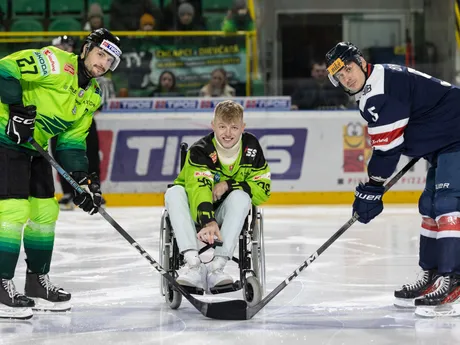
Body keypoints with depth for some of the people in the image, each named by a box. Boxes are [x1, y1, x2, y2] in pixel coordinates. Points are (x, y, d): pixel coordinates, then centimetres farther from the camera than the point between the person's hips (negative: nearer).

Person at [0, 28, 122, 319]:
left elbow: (71, 140, 10)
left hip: (34, 147, 10)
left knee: (46, 210, 12)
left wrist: (83, 179, -2)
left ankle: (37, 282, 25)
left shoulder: (92, 96, 9)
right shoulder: (55, 63, -17)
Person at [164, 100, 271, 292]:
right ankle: (193, 263, -43)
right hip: (196, 214, -2)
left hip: (227, 215, 2)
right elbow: (198, 189, -36)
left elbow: (263, 189, -7)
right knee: (174, 193, -31)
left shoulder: (251, 147, -7)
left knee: (240, 196, -30)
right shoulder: (200, 150, -19)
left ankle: (217, 265, -37)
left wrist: (228, 185, -20)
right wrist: (207, 222, -53)